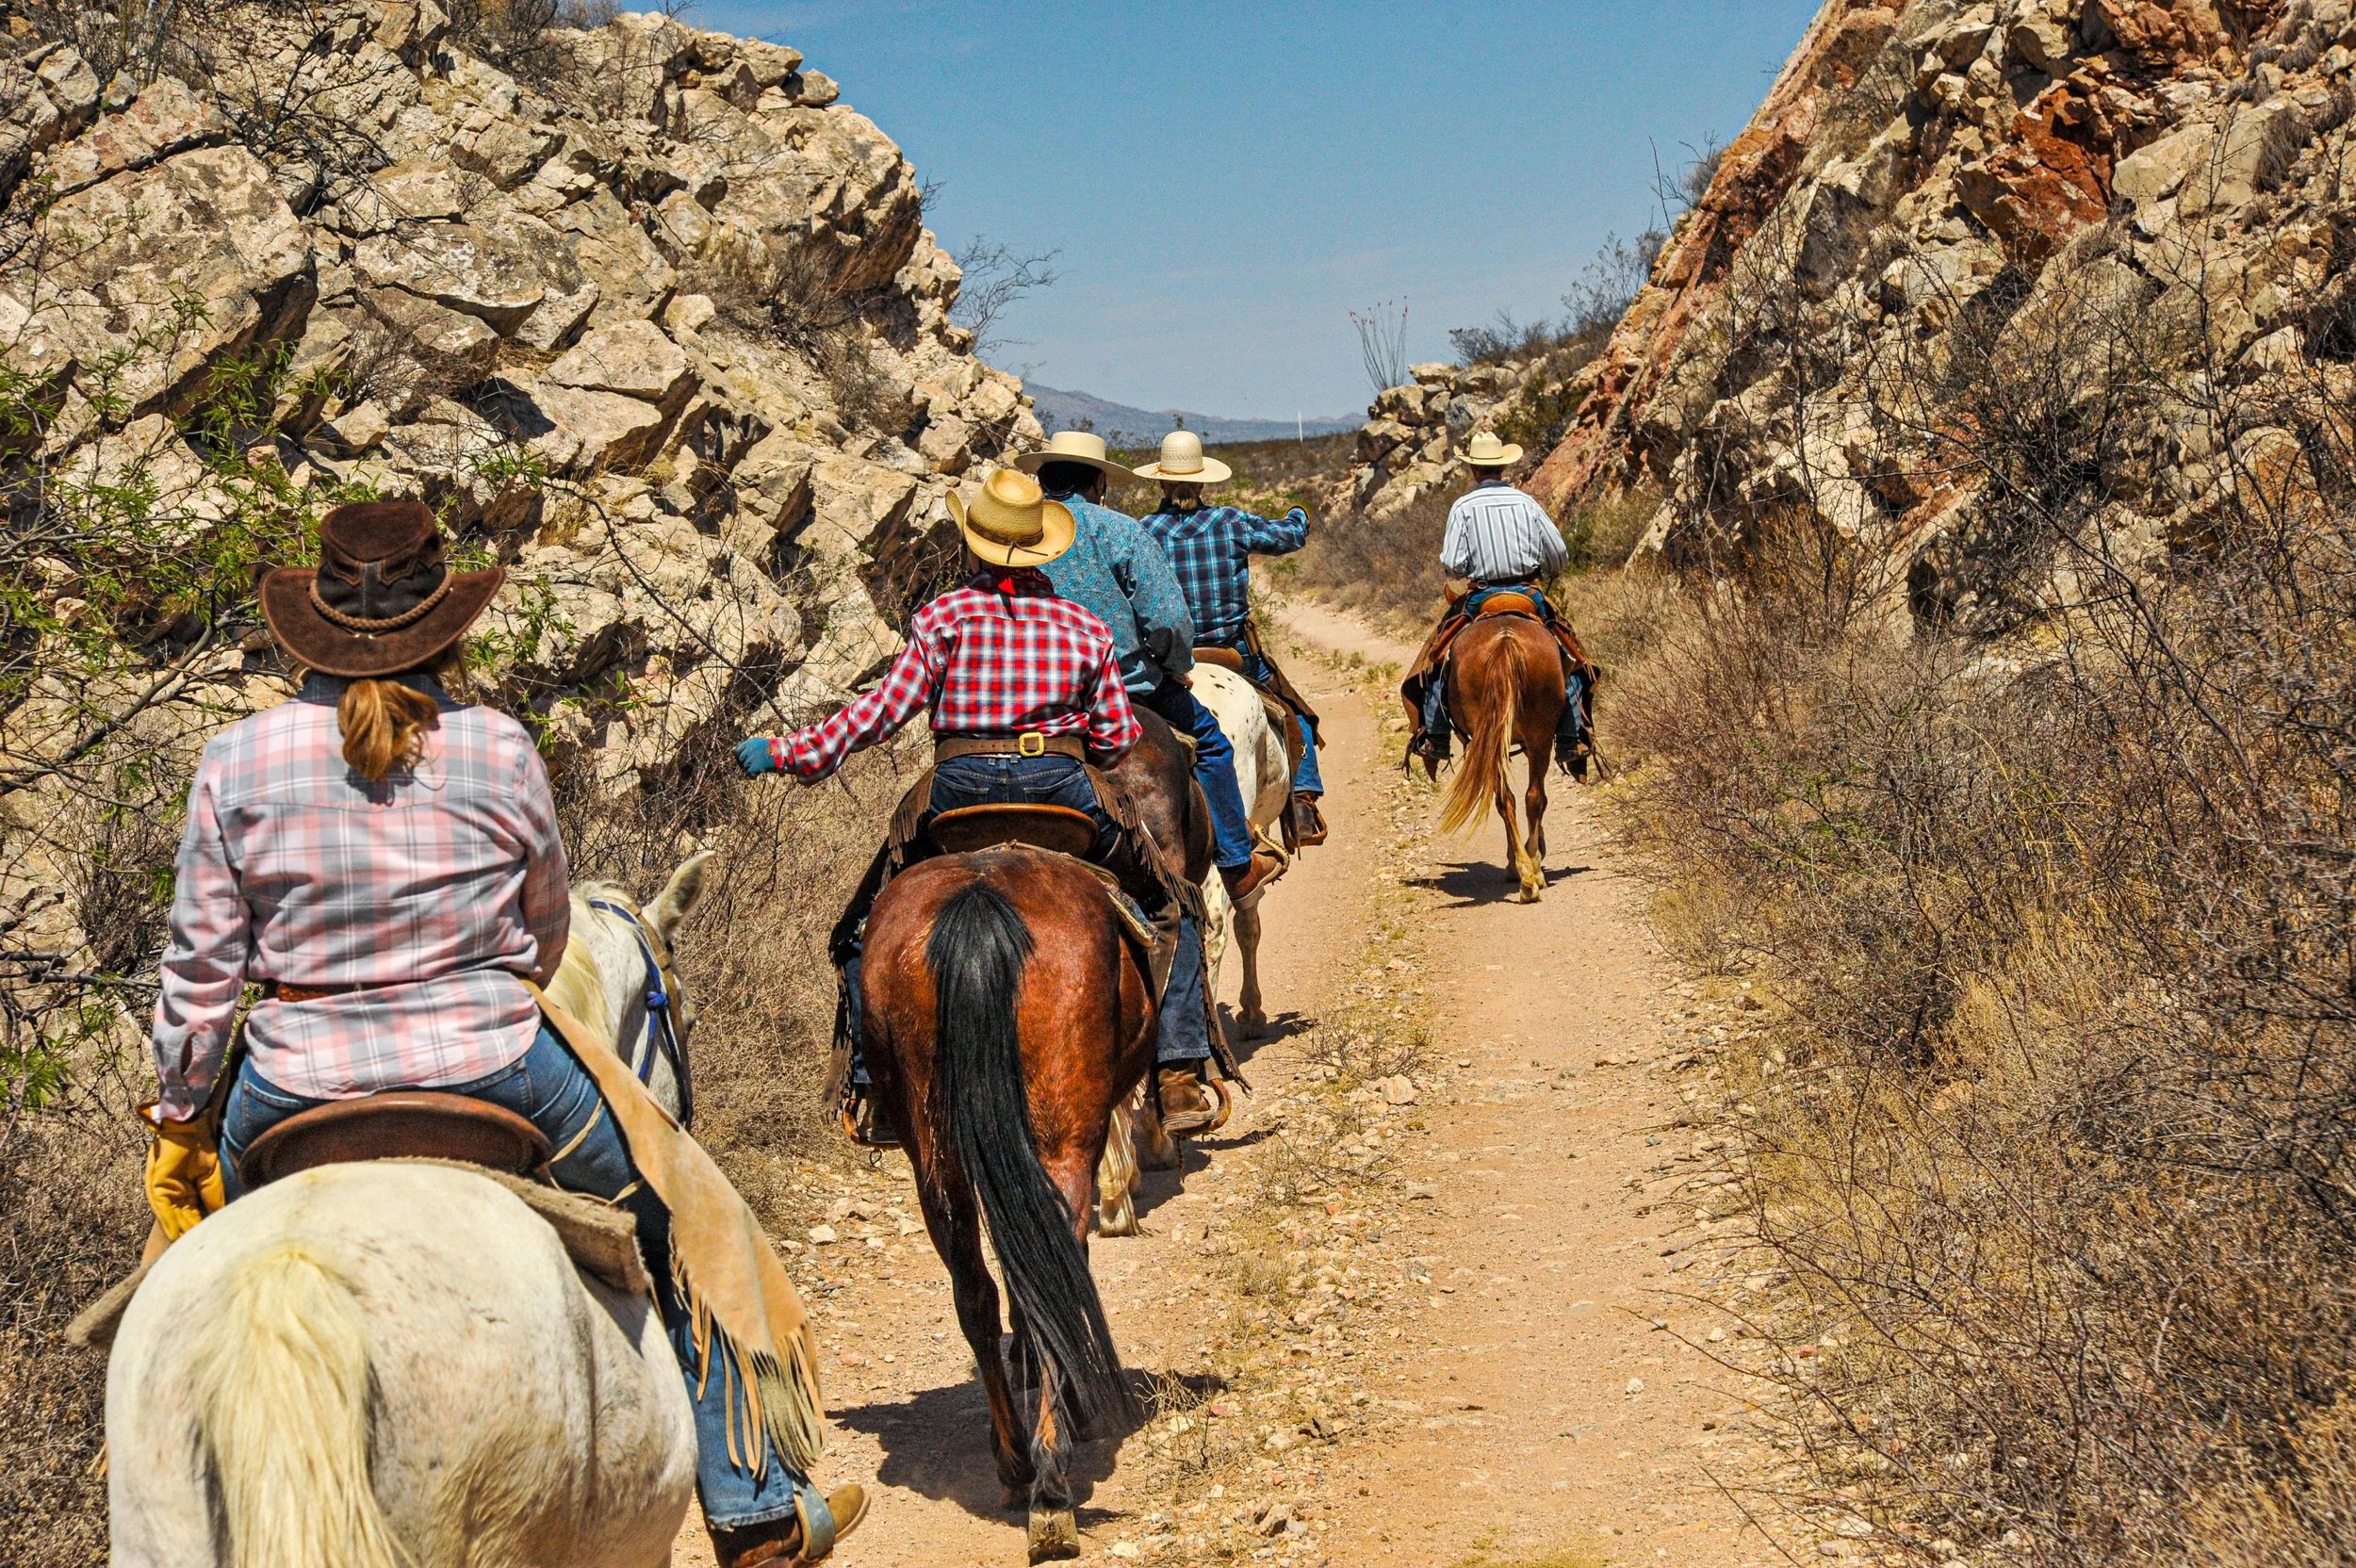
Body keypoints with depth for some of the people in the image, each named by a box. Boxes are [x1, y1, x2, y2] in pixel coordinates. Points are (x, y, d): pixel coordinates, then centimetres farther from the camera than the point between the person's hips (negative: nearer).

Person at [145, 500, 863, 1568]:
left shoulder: (236, 761, -5)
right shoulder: (498, 749, -6)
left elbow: (200, 970, 0)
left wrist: (177, 1116, 14)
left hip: (295, 1091, 1)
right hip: (494, 1073, -1)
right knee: (664, 1241, 20)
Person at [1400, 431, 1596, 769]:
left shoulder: (1464, 506, -3)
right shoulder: (1526, 502, 4)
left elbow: (1452, 565, -10)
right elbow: (1560, 556, 5)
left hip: (1480, 597, -1)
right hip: (1529, 596, 2)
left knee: (1436, 661, 14)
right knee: (1569, 663, 15)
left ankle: (1433, 735, 4)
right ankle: (1571, 739, 6)